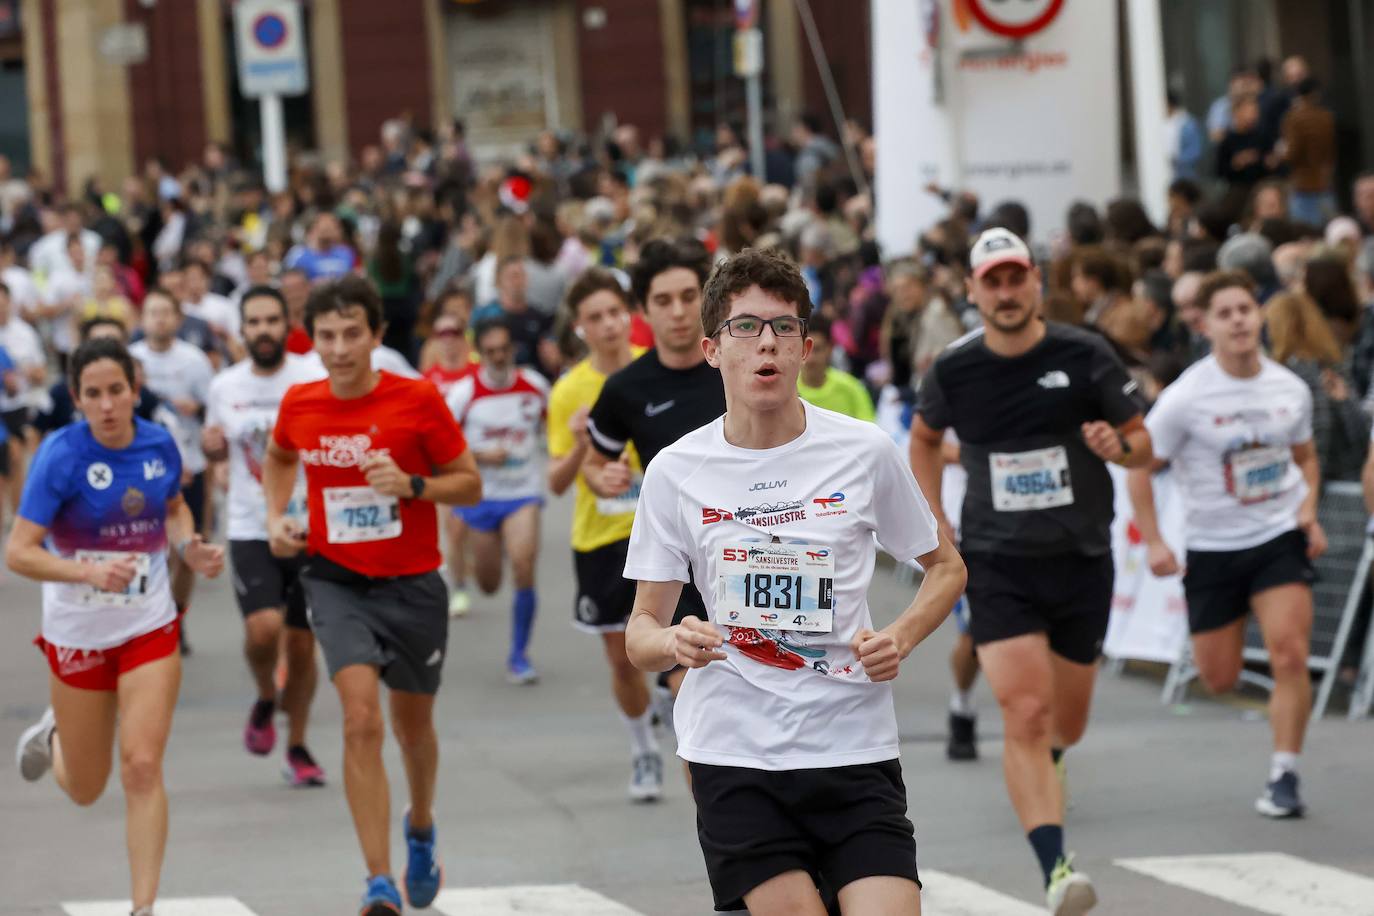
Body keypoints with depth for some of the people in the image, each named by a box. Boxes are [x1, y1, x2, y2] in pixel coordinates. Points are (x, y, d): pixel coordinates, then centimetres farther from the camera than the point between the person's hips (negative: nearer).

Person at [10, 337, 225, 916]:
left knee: (142, 768, -12)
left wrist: (190, 548, -4)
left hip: (150, 628, 2)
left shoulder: (160, 445, -6)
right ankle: (52, 737, 47)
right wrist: (89, 572, -36)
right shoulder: (61, 456, -19)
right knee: (86, 790, 12)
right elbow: (18, 553, -21)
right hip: (78, 634, -2)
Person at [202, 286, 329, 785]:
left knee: (302, 644, 6)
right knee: (263, 628, -20)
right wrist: (210, 445, -3)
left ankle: (297, 746, 22)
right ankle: (265, 699, 11)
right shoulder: (224, 387, 4)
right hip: (250, 531, 1)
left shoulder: (314, 382, -6)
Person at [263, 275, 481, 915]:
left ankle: (420, 828, 49)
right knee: (362, 718, -19)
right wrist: (276, 517, 5)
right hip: (336, 580, 0)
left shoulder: (418, 399, -11)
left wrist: (410, 485, -22)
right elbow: (279, 458, 21)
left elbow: (470, 484, -4)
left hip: (412, 585, 0)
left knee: (413, 725, 16)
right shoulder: (299, 405, -2)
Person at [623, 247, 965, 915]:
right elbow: (641, 630, 5)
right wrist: (672, 644, -18)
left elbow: (945, 567, 14)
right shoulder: (674, 472, 1)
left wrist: (898, 639, -6)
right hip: (734, 754, 0)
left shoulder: (866, 452, 0)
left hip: (856, 752, 0)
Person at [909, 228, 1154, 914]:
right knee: (1025, 712, -19)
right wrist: (934, 523, 10)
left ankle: (1040, 771, 51)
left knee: (1065, 726, 13)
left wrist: (1118, 447, -20)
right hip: (996, 565, -1)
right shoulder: (954, 369, -2)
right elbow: (924, 438, 19)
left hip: (1081, 561, 1)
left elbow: (1141, 442, 3)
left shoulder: (1085, 355, -5)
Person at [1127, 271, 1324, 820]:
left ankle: (1284, 776, -6)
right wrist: (1153, 543, -12)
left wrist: (1310, 510, 1)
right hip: (1213, 546, -1)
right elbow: (1140, 468, -4)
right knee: (1219, 679, 6)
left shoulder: (1290, 389, 0)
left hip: (1281, 537, 1)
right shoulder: (1186, 398, -12)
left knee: (1289, 655, -17)